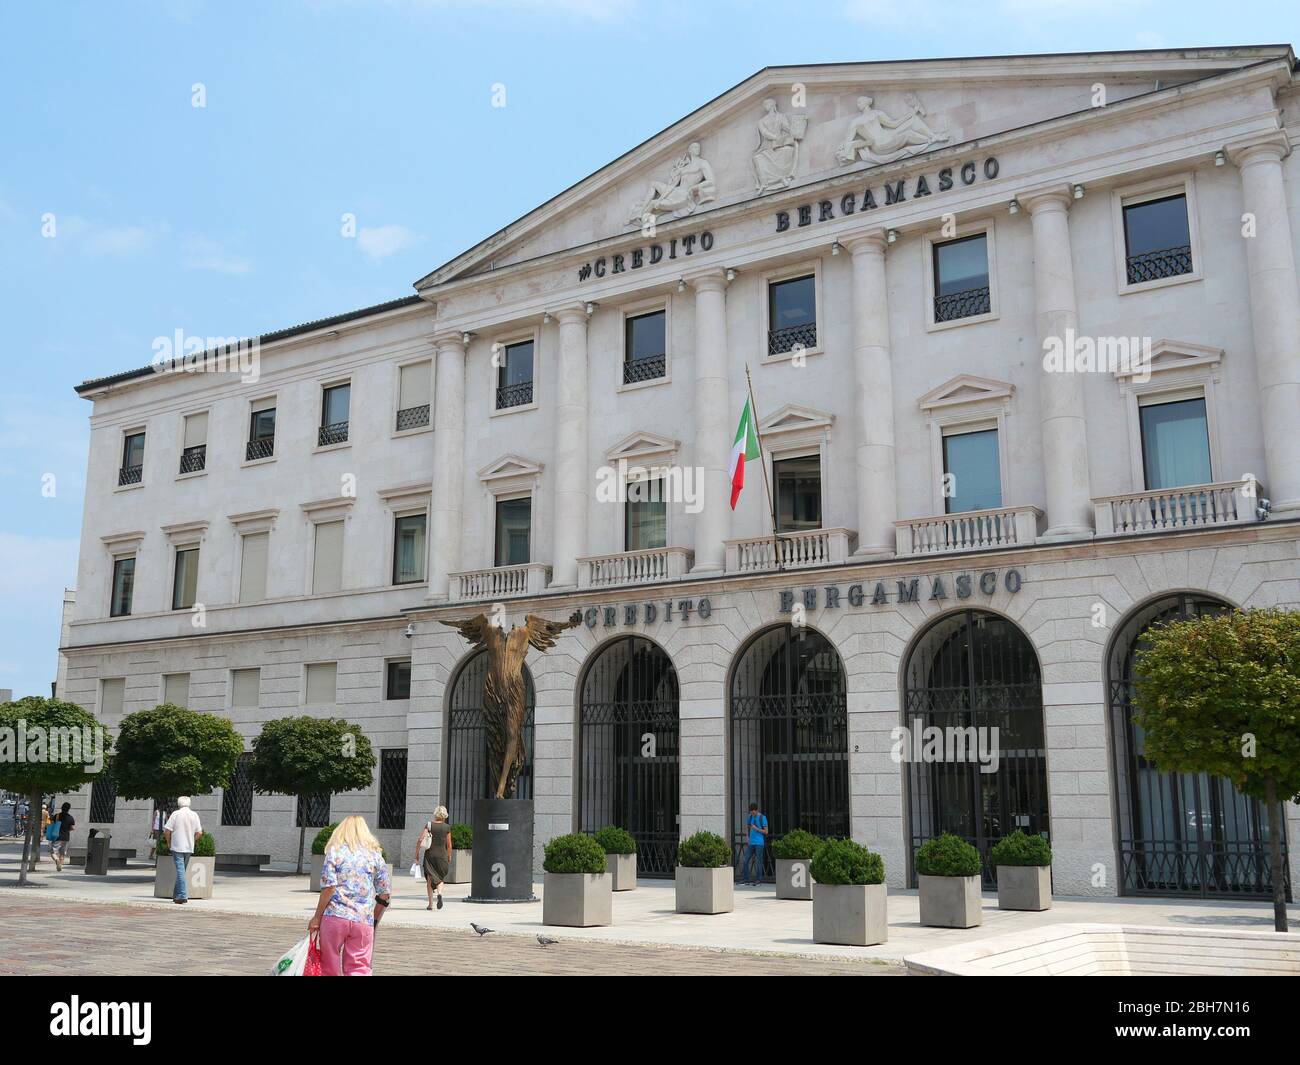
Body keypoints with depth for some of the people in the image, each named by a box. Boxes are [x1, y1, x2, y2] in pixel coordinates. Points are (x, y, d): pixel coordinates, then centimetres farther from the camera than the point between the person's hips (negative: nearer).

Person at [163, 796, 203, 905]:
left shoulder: (176, 814, -8)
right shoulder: (194, 815, 3)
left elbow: (167, 830, -10)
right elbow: (199, 832, 3)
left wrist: (169, 842, 6)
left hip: (177, 847, -4)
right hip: (189, 847, 4)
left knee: (180, 871, -6)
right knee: (182, 870, 16)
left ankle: (182, 896, -13)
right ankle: (176, 895, 23)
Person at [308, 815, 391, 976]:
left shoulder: (335, 852, 3)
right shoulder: (375, 854, 10)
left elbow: (328, 888, -7)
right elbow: (384, 894, 8)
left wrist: (317, 917, 1)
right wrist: (375, 920, 19)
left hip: (335, 916, -1)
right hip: (364, 921, 2)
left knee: (329, 968, 11)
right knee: (360, 969, 3)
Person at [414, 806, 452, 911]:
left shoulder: (428, 825, -3)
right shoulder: (447, 827, -2)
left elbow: (420, 840, -11)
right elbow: (449, 845, 2)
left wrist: (417, 854, -3)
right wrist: (449, 858, 14)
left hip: (429, 855, 0)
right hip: (442, 855, 0)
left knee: (430, 879, 12)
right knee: (440, 878, 15)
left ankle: (430, 904, 11)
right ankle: (439, 893, -16)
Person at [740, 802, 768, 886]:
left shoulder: (762, 818, -6)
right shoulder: (750, 817, 11)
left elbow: (766, 832, -6)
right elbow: (747, 826, 27)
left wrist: (756, 829, -15)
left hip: (759, 843, -6)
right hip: (751, 842, 6)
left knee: (758, 861, -3)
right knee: (746, 860, 3)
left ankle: (757, 880, 2)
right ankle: (745, 879, 9)